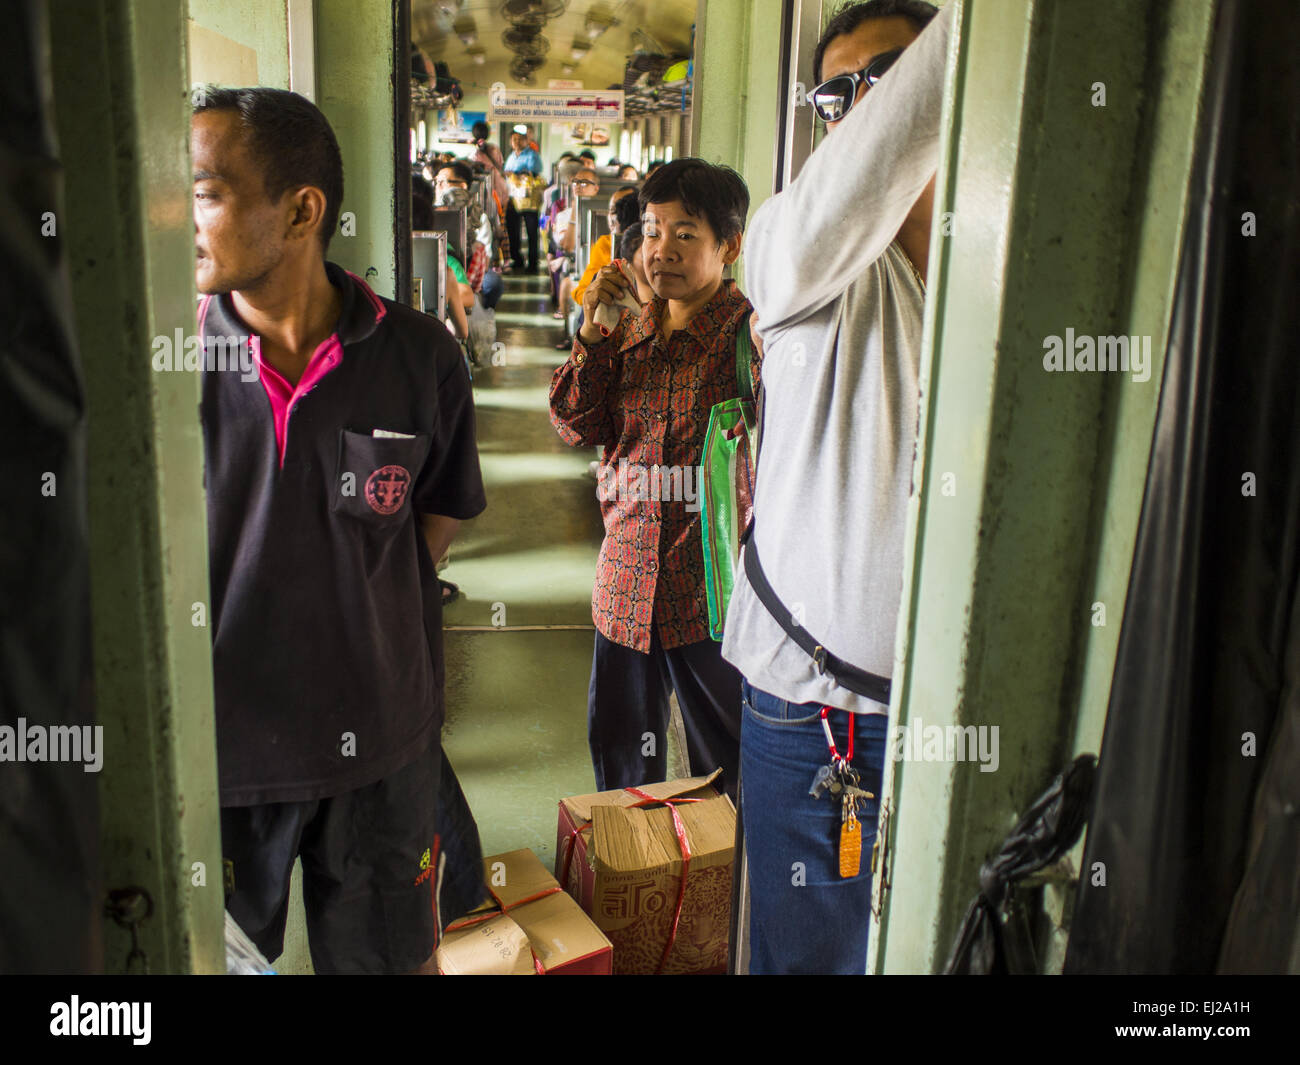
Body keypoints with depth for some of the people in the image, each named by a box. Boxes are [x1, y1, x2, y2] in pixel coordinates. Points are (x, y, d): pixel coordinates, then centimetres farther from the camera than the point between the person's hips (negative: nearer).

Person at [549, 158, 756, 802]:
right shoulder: (628, 332, 7)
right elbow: (578, 428, 4)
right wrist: (591, 333, -5)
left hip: (710, 584, -5)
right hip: (628, 574, 6)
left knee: (724, 758, 11)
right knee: (618, 742, 21)